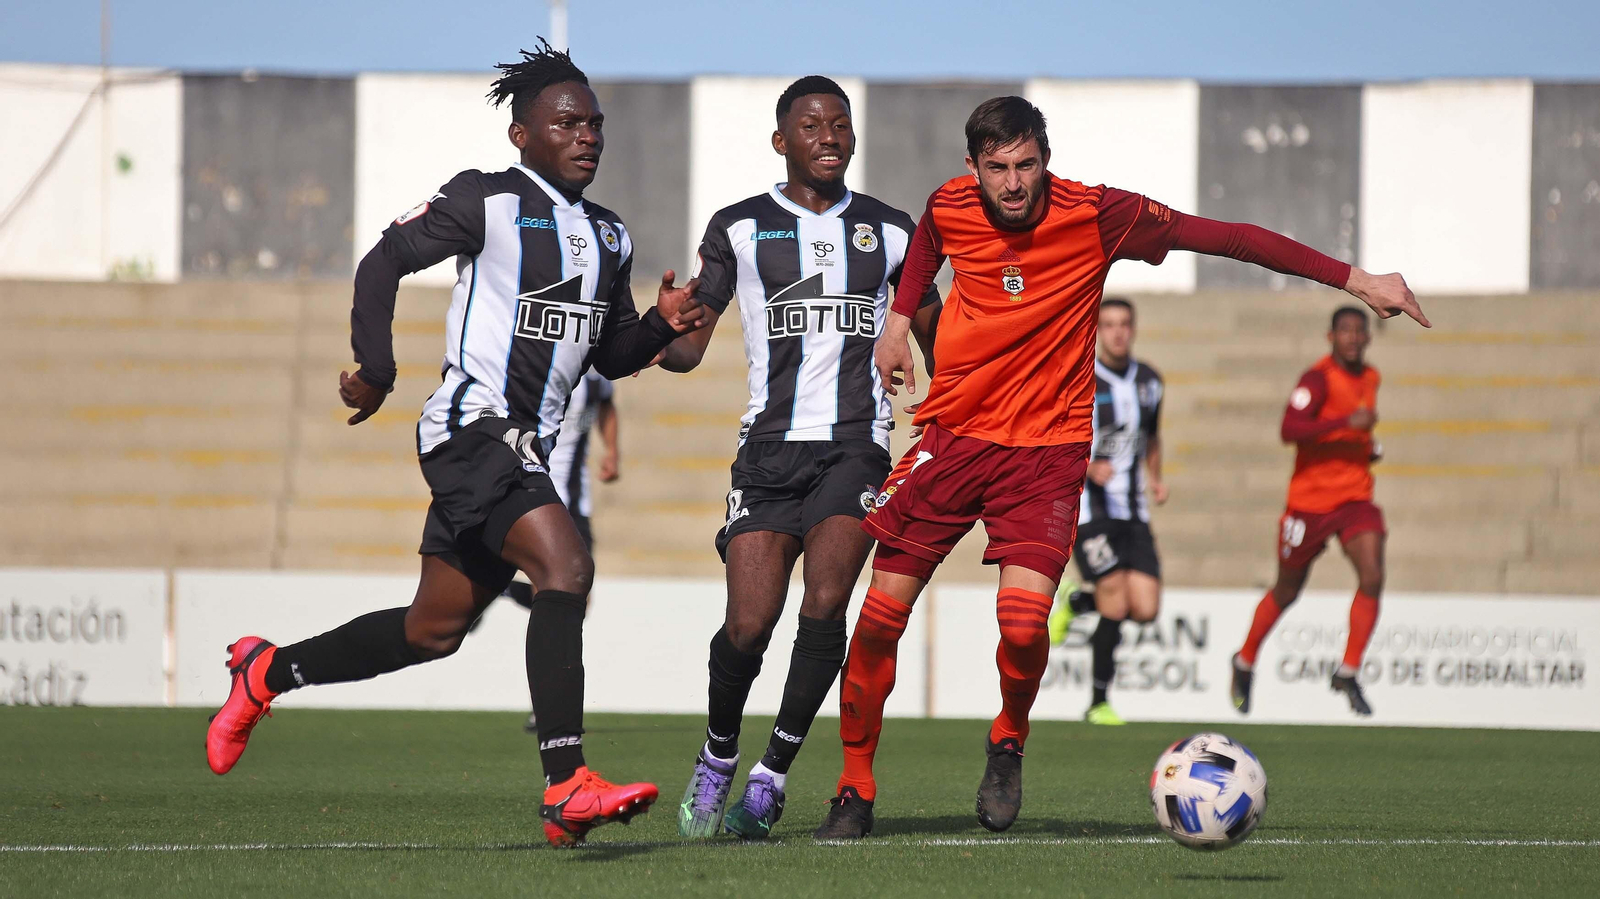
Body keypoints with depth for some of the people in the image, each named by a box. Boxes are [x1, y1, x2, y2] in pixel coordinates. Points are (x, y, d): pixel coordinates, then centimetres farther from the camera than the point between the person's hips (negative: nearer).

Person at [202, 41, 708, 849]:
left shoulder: (609, 237, 17)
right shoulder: (488, 201, -5)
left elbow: (611, 354, 23)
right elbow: (383, 262, -3)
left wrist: (662, 325, 2)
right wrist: (376, 372, -9)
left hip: (526, 448, 9)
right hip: (472, 426, -9)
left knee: (433, 631, 14)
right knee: (565, 568, -26)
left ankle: (268, 673, 34)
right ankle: (566, 788, -31)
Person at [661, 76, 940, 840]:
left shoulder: (888, 230, 12)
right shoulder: (740, 227, 7)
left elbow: (935, 333, 22)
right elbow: (689, 344, 5)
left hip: (856, 442, 1)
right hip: (771, 442, -1)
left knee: (825, 603, -19)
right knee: (749, 624, -9)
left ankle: (771, 776, -7)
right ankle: (716, 760, 18)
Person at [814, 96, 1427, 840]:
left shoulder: (1094, 217, -13)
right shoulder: (949, 209, -3)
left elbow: (1226, 238, -13)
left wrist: (1355, 279, -15)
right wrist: (899, 317, 18)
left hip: (1047, 449, -2)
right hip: (951, 435, 3)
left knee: (1024, 618, -21)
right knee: (881, 612, -3)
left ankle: (1008, 744, 11)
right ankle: (854, 791, 14)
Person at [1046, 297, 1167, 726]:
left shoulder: (1149, 381, 11)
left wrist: (1155, 478, 9)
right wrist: (1089, 468, -21)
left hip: (1133, 511, 6)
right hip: (1088, 509, -5)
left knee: (1145, 608, -6)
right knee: (1115, 603, -12)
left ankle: (1075, 601, 25)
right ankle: (1099, 703, 4)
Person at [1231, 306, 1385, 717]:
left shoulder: (1369, 378, 10)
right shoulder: (1318, 378, -15)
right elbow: (1289, 430, -29)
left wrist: (1370, 447, 10)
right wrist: (1346, 422, -36)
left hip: (1356, 498, 5)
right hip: (1310, 499, -5)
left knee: (1372, 577, -18)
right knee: (1287, 592, 10)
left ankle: (1348, 673, -9)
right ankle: (1245, 662, 34)